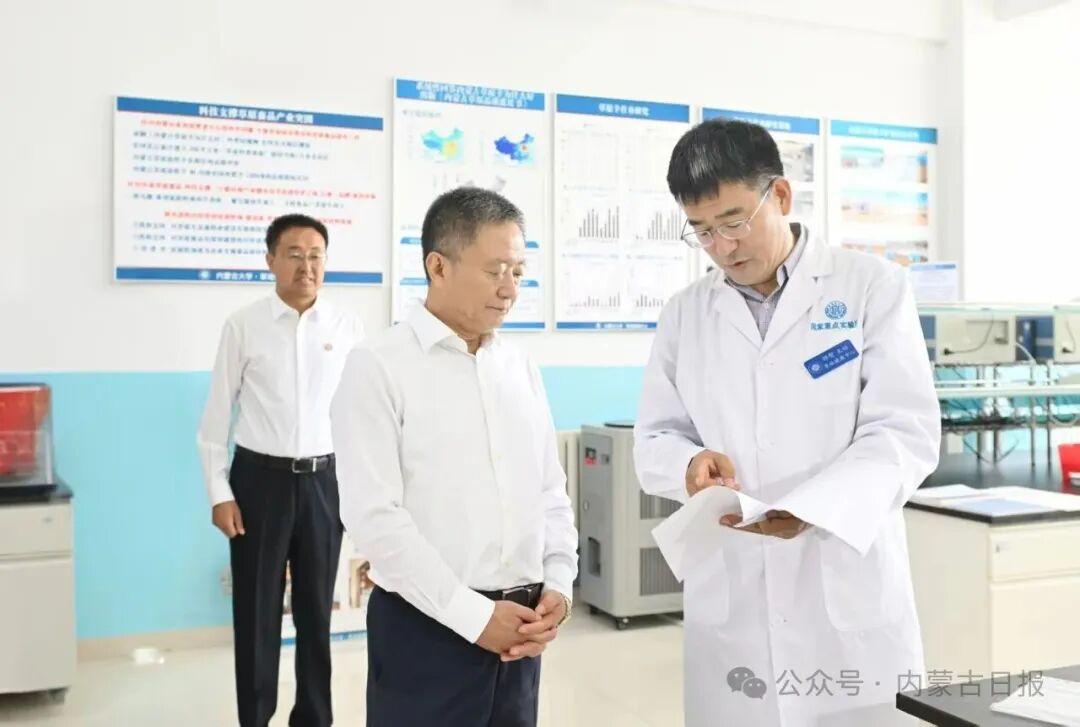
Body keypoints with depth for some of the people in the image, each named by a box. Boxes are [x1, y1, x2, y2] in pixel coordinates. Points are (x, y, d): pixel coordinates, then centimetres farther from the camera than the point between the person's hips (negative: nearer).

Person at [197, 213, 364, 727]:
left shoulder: (347, 327, -1)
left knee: (317, 606, 13)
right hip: (259, 478, -1)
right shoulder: (244, 325, -4)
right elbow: (217, 413, -1)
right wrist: (219, 493, -5)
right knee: (256, 607, 9)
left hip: (323, 479, 1)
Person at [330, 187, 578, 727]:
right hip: (425, 628, -5)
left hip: (519, 628, 5)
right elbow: (374, 517, -15)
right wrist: (473, 614, -15)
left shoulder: (521, 367, 8)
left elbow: (551, 492, 12)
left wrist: (558, 585, -2)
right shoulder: (378, 367, -9)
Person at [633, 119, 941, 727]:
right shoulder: (685, 314, 9)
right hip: (728, 602, 3)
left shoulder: (874, 287, -1)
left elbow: (907, 431, -8)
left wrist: (810, 507, -24)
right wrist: (692, 463, -14)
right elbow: (654, 441, 10)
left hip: (850, 597, -2)